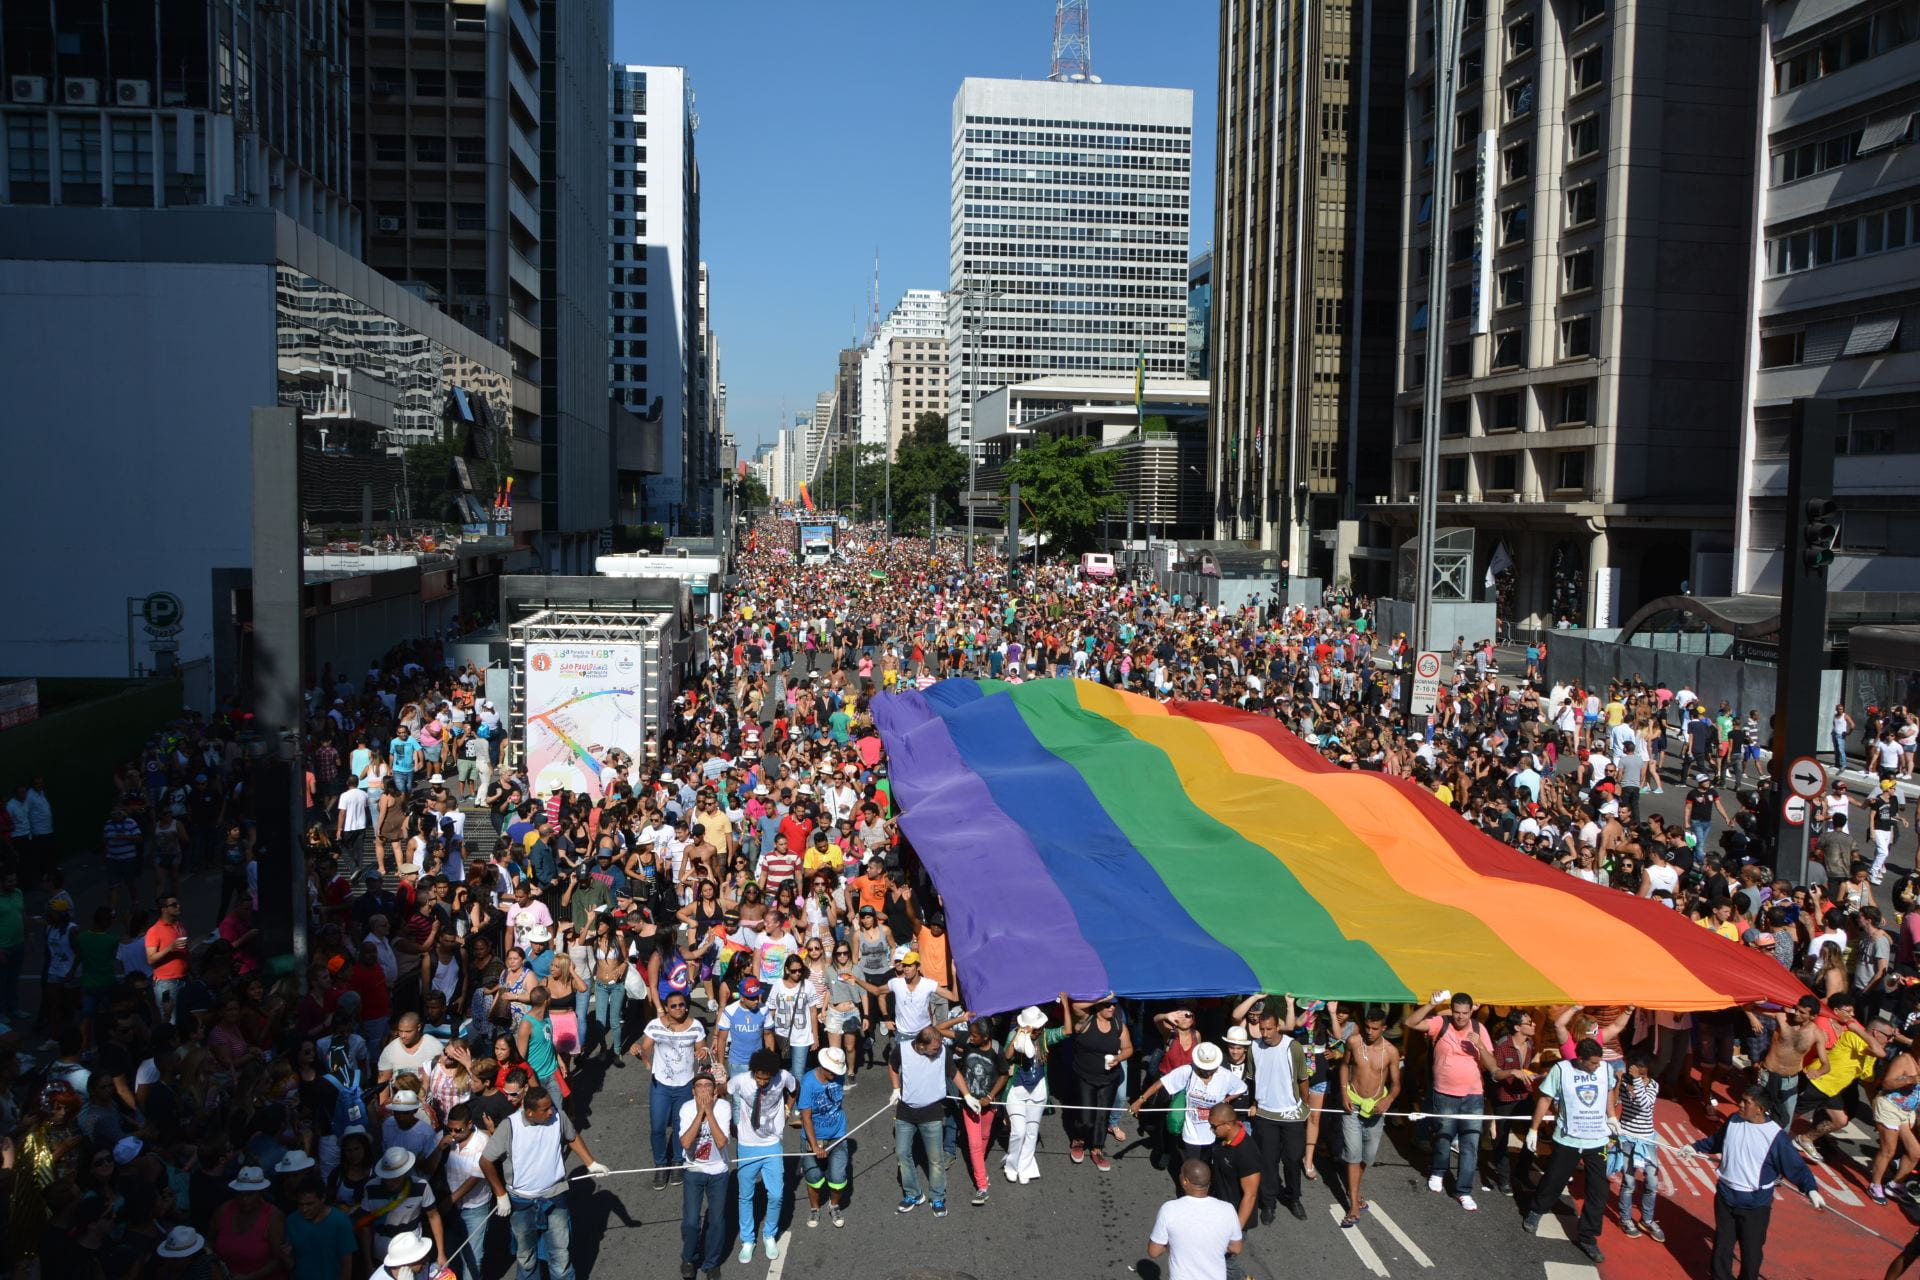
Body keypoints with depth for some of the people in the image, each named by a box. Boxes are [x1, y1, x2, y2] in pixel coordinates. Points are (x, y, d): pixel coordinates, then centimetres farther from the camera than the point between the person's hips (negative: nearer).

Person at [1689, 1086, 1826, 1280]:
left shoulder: (1775, 1135, -19)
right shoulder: (1733, 1121, -3)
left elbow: (1795, 1166, -16)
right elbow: (1715, 1141, 17)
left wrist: (1811, 1189, -30)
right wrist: (1695, 1147, 24)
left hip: (1755, 1204, -4)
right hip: (1725, 1197, 4)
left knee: (1751, 1251, 10)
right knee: (1722, 1245, 17)